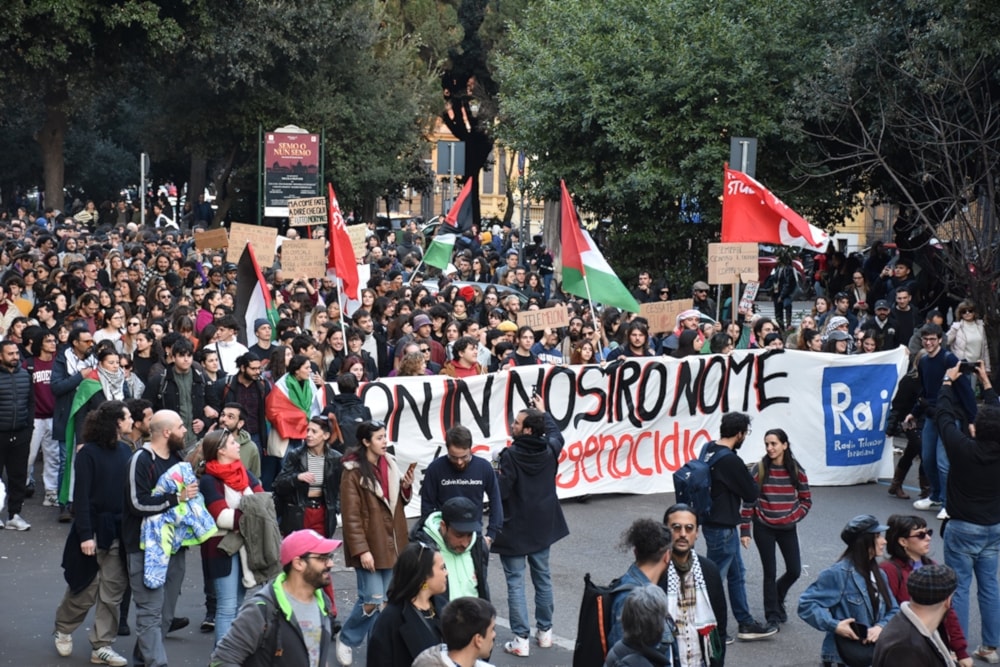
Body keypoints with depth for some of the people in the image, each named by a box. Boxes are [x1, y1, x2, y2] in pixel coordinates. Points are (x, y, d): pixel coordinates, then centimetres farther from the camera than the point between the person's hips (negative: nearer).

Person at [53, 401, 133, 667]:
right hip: (94, 530, -5)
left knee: (112, 592, 5)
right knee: (85, 589, 5)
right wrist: (85, 535, -17)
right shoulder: (88, 453, -11)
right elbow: (81, 496, -12)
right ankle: (63, 629, 31)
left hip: (120, 531, 5)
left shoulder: (125, 451, 5)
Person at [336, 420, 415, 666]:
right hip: (369, 545, -6)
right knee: (372, 600, -8)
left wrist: (406, 487, -1)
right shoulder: (353, 471, -12)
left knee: (383, 601, 8)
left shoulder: (389, 464, 9)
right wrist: (361, 549, -20)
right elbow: (351, 515, -15)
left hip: (390, 544, 7)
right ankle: (346, 639, 13)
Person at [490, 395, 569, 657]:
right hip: (543, 527, 6)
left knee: (515, 582, 1)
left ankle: (520, 640, 0)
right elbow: (556, 434, 21)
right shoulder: (550, 450, -3)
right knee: (542, 577, 18)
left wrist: (496, 469, -3)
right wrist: (543, 412, 32)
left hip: (514, 530, -6)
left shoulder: (510, 456, -22)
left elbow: (500, 491, -21)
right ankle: (545, 631, 27)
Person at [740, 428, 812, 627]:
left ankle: (777, 598, 34)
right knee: (770, 572, 2)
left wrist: (794, 517, -9)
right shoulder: (759, 469, -8)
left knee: (794, 571, 5)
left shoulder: (796, 471, -3)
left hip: (787, 529, 2)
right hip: (764, 529, -2)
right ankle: (772, 615, 16)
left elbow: (806, 500, 6)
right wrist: (745, 530, -9)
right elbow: (748, 501, -6)